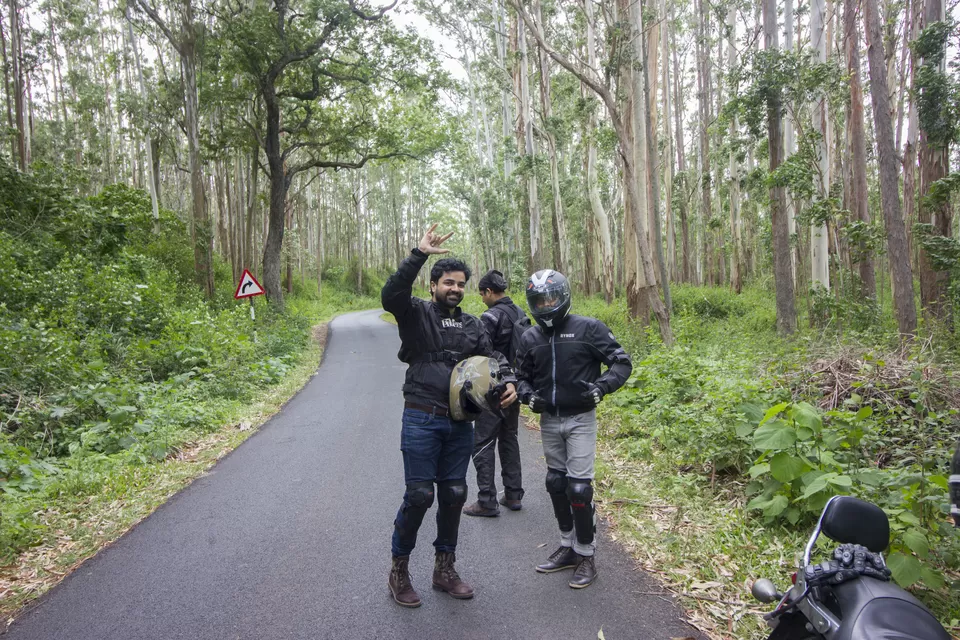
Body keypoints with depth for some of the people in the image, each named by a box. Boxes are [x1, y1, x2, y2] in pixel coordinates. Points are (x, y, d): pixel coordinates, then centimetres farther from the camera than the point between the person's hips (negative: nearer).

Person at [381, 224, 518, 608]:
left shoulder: (471, 325, 14)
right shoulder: (416, 313, -1)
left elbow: (493, 357, 10)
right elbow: (391, 295, -20)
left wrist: (509, 381, -11)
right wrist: (419, 255, -25)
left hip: (460, 423, 5)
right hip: (421, 420, -5)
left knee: (454, 495, 11)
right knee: (419, 495, -3)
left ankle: (444, 568, 28)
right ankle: (399, 570, 18)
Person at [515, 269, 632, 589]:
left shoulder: (588, 328, -9)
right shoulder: (530, 338, 4)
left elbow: (621, 362, -7)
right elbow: (522, 376, 15)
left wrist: (601, 387, -22)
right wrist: (528, 395, -7)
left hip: (580, 419, -5)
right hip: (548, 420, 5)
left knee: (578, 487, -6)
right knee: (556, 484, 13)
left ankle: (586, 556, 11)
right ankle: (568, 546, 30)